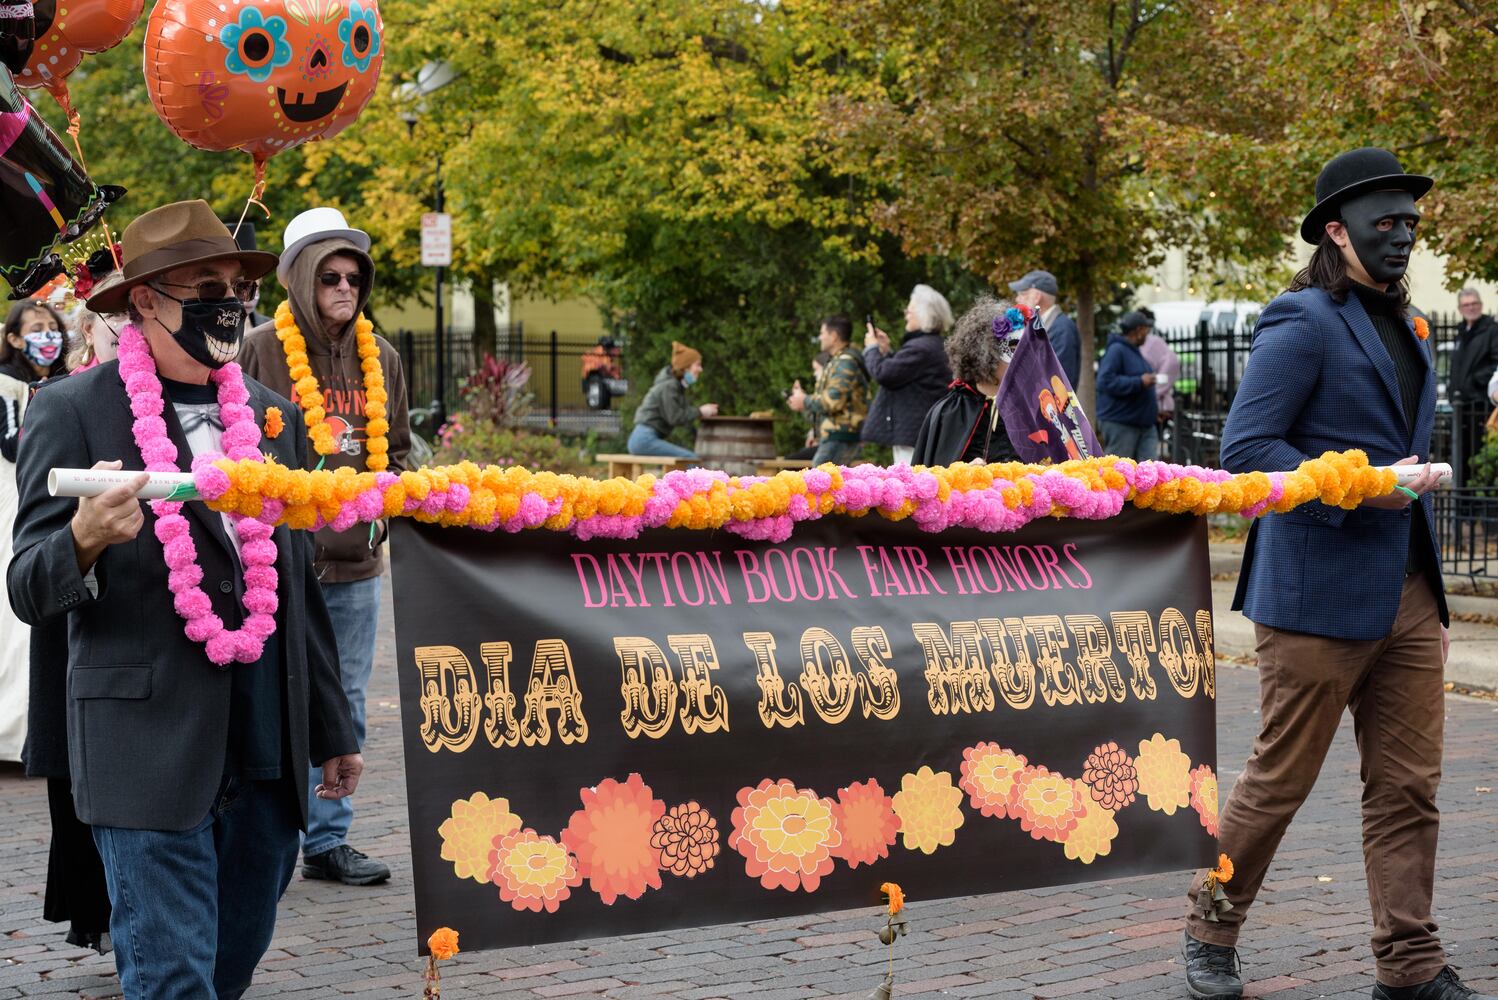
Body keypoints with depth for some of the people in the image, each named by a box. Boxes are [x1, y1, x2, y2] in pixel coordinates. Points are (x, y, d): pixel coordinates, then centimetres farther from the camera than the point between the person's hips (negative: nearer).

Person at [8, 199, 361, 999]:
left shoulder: (271, 414, 14)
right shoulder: (73, 410, -3)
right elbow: (29, 591, -6)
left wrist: (331, 728, 22)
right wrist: (84, 538, -29)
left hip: (268, 746, 6)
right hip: (150, 745, -5)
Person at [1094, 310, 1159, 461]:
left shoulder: (1134, 351, 18)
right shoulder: (1116, 350, -13)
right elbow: (1106, 382, -23)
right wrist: (1139, 382, -22)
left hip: (1144, 424, 9)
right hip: (1120, 423, -9)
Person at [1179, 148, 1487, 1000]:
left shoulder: (1400, 325, 16)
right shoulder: (1304, 322, -10)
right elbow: (1244, 450, -16)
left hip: (1409, 594, 8)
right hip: (1321, 594, -7)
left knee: (1409, 786, 6)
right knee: (1280, 778, 3)